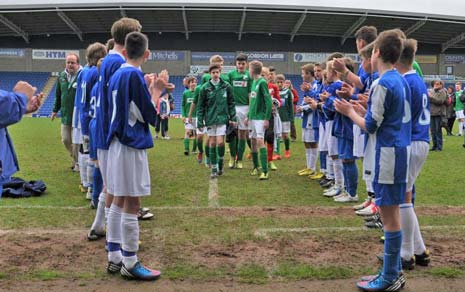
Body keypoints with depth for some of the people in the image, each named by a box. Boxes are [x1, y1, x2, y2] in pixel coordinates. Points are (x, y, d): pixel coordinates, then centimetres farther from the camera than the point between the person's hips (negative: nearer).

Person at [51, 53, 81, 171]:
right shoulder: (62, 76, 8)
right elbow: (58, 95, 19)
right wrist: (55, 110, 20)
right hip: (65, 115, 6)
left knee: (77, 141, 1)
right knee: (65, 140, 11)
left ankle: (78, 163, 18)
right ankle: (74, 158, 33)